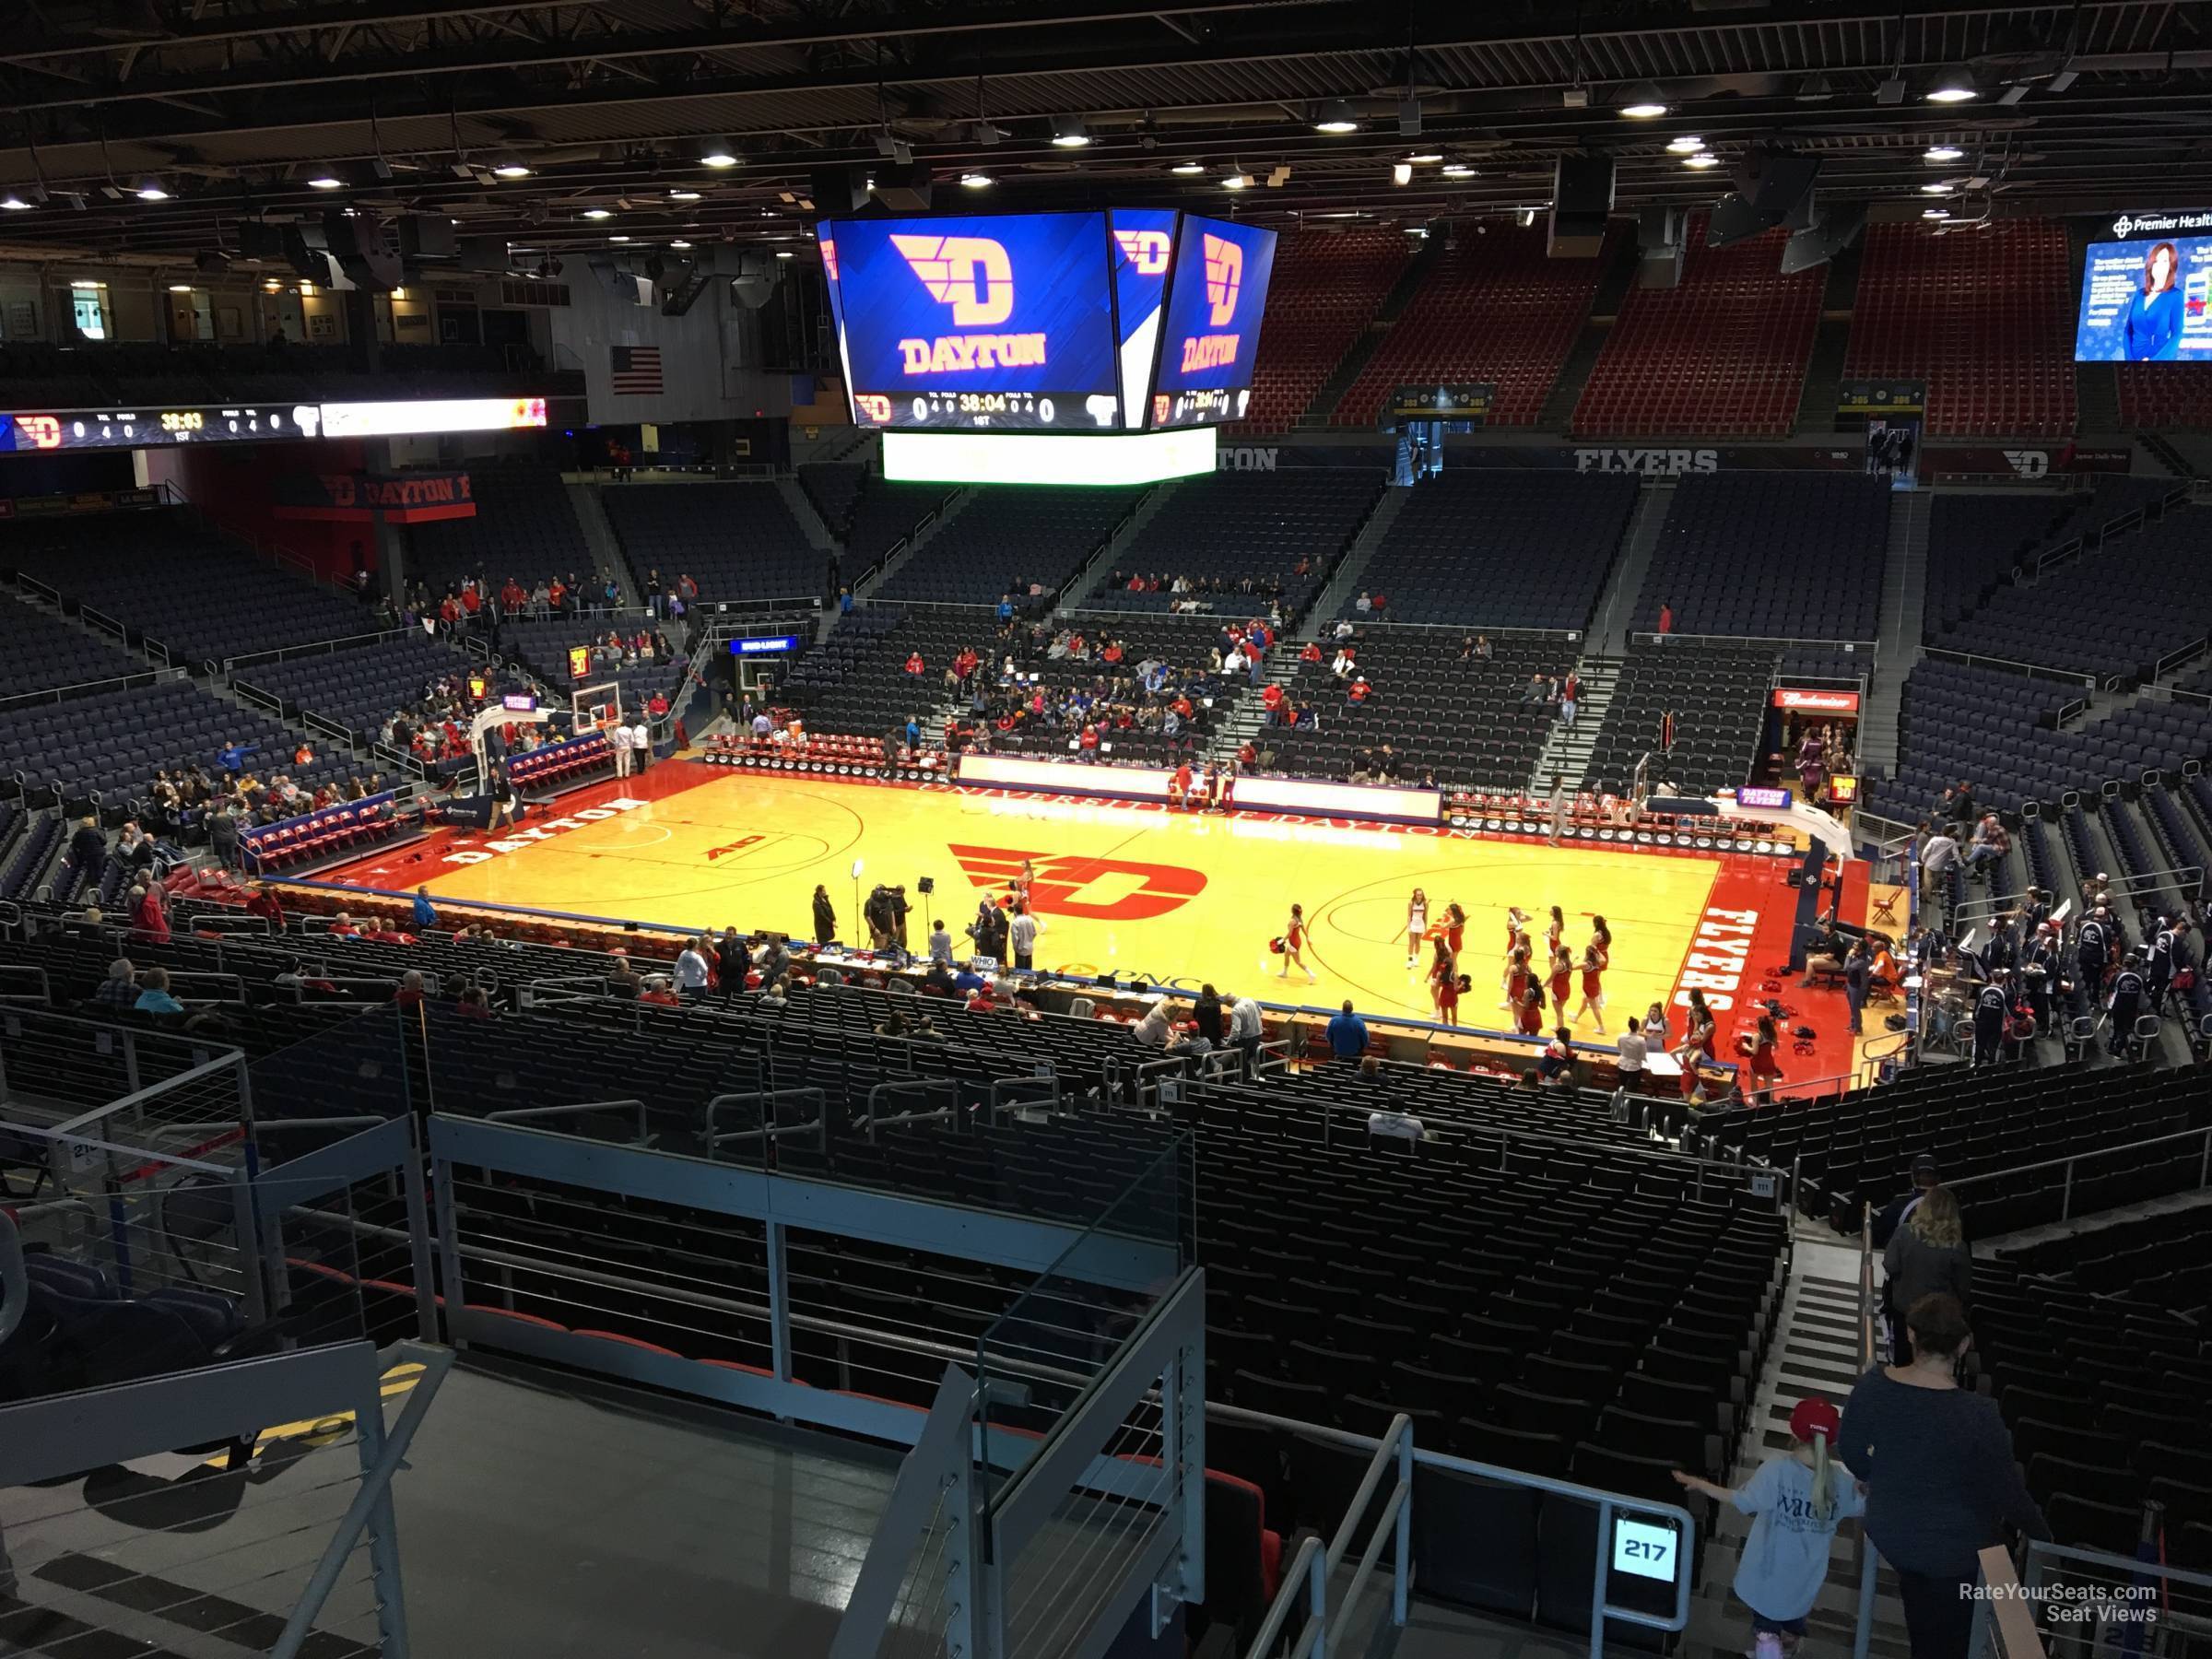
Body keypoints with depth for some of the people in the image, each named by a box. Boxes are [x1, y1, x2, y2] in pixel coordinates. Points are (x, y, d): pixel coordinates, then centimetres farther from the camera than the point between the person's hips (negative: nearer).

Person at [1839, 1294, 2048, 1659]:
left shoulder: (1872, 1385, -19)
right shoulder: (1978, 1414, -32)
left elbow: (1849, 1450, -3)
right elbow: (2007, 1492, -19)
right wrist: (2043, 1537, 2)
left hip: (1888, 1531, 3)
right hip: (1955, 1549, -3)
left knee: (1920, 1616, 35)